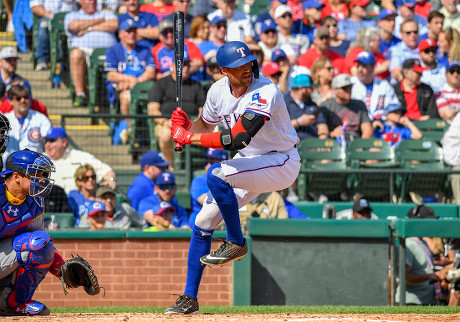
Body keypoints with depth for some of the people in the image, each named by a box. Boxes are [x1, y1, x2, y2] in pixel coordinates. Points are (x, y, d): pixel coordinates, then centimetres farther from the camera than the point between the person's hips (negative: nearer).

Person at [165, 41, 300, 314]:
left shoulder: (265, 92, -28)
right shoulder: (219, 91, -5)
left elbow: (237, 138, -36)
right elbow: (206, 125, 13)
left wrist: (189, 137, -29)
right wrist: (187, 125, -11)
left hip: (282, 164, -8)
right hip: (249, 163, 8)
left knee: (216, 174, -31)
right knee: (203, 221, 2)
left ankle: (236, 243, -12)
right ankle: (190, 299, 12)